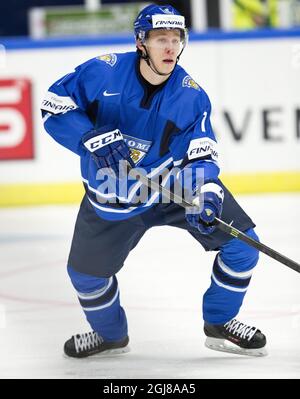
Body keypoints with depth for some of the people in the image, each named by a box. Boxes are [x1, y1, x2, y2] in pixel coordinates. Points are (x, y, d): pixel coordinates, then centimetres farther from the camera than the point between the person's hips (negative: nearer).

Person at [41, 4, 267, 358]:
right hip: (111, 195, 0)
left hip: (176, 183, 1)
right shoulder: (103, 72, -19)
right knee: (86, 272, 3)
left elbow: (199, 156, -15)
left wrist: (206, 194, -35)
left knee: (242, 242, -11)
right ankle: (110, 333, 36)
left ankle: (219, 324, 11)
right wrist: (93, 139, -29)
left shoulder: (191, 95, -15)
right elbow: (54, 106, -14)